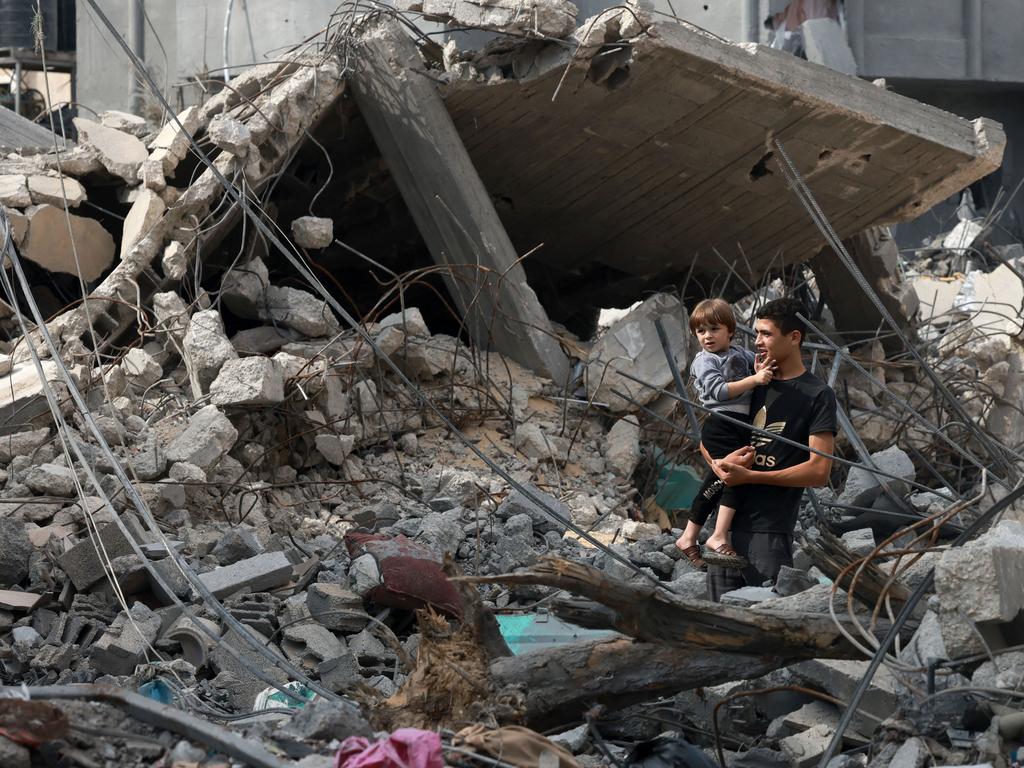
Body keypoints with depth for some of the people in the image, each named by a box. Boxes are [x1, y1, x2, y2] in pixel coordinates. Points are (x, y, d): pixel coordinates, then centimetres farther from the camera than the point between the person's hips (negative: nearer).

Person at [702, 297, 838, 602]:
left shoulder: (817, 395, -3)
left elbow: (819, 471, -10)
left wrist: (750, 476, -14)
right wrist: (720, 462, -3)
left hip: (769, 531, -6)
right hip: (725, 523, 6)